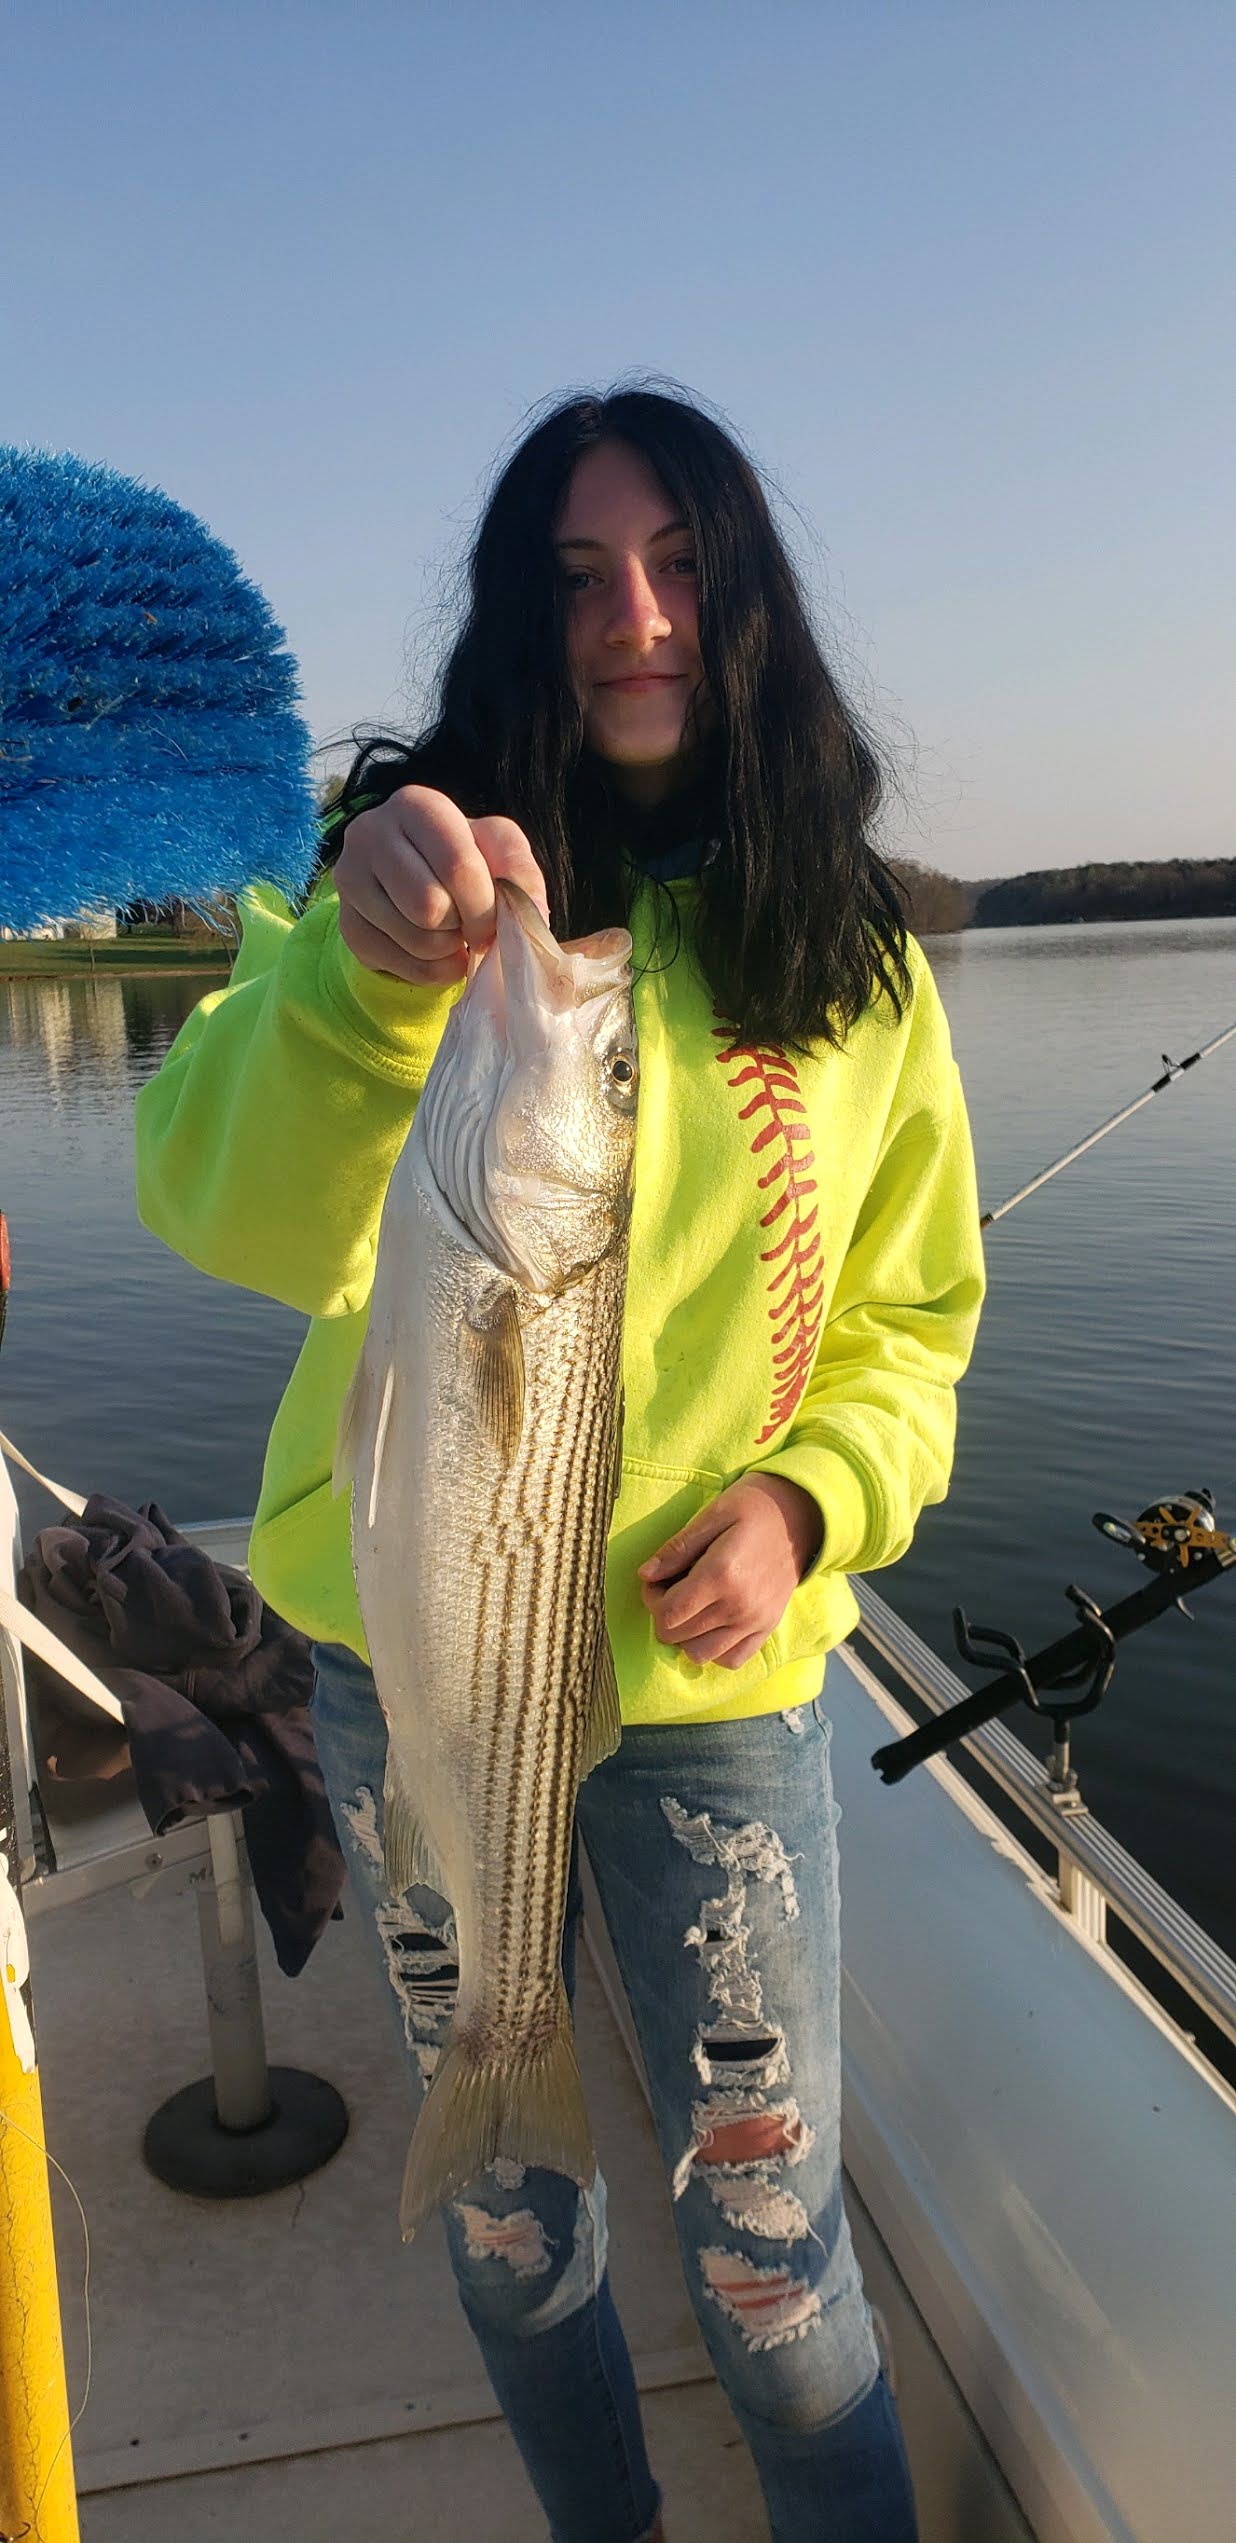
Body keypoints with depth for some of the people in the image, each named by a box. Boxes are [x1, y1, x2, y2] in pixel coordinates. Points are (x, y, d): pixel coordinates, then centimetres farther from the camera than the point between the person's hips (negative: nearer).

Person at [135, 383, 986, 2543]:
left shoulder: (854, 965, 0)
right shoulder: (425, 874, -7)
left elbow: (913, 1315, 6)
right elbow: (243, 1217, -23)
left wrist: (806, 1497, -13)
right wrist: (360, 964, -42)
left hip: (713, 1673, 0)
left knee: (767, 2237, 8)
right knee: (500, 2200, 21)